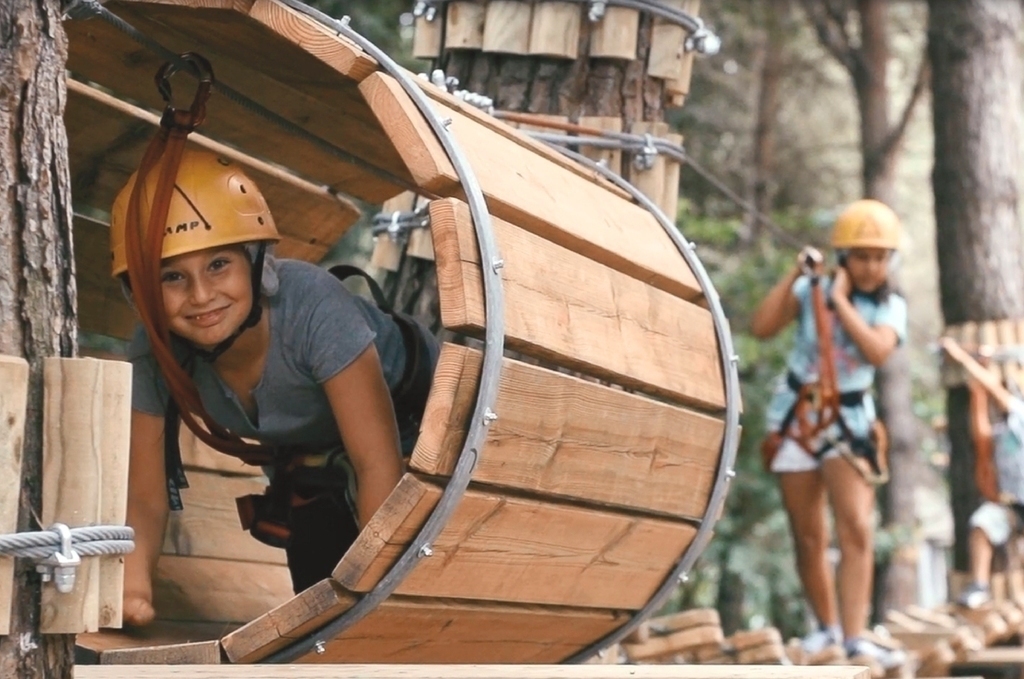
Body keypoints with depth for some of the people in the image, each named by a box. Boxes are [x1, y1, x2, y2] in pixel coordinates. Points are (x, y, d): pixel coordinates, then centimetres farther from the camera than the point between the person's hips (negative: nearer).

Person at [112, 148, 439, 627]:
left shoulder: (312, 306, -40)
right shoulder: (154, 357, -25)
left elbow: (380, 464, -38)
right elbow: (146, 499, -22)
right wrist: (130, 578, -44)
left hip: (416, 422, -4)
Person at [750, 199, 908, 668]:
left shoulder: (891, 307, -1)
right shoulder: (811, 289, -3)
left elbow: (877, 351, -22)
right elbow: (762, 328, -15)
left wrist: (841, 300, -17)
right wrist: (795, 274, -17)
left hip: (849, 422, 0)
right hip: (797, 417, 1)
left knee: (857, 530, -15)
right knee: (808, 537, 6)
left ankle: (856, 638, -17)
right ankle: (827, 627, 22)